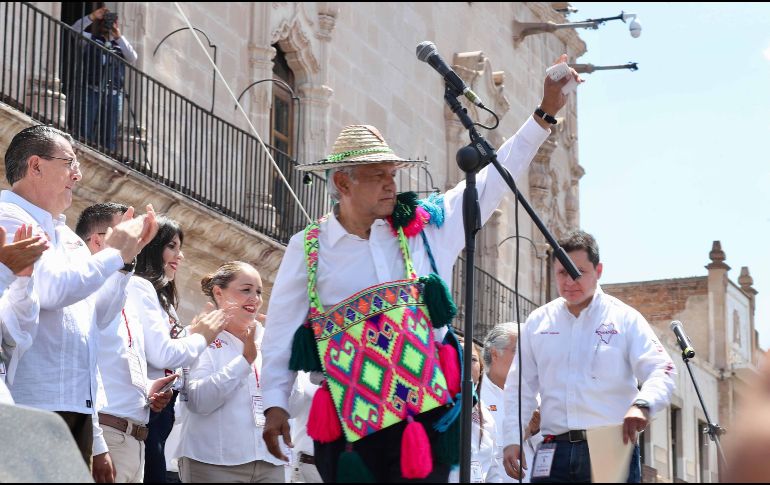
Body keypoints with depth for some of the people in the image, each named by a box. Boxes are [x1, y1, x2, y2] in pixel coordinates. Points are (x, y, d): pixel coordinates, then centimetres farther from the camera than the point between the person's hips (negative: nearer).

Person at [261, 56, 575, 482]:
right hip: (352, 421, -2)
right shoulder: (308, 248, 1)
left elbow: (492, 180, 7)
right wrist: (275, 404, -1)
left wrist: (545, 114, 3)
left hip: (427, 411, 2)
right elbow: (282, 328, 4)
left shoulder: (426, 226, 5)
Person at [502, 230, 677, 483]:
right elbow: (520, 388, 16)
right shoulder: (537, 322, 12)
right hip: (555, 451, 2)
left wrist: (642, 404, -27)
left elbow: (661, 373, -5)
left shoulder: (625, 319, 3)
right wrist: (512, 439, 4)